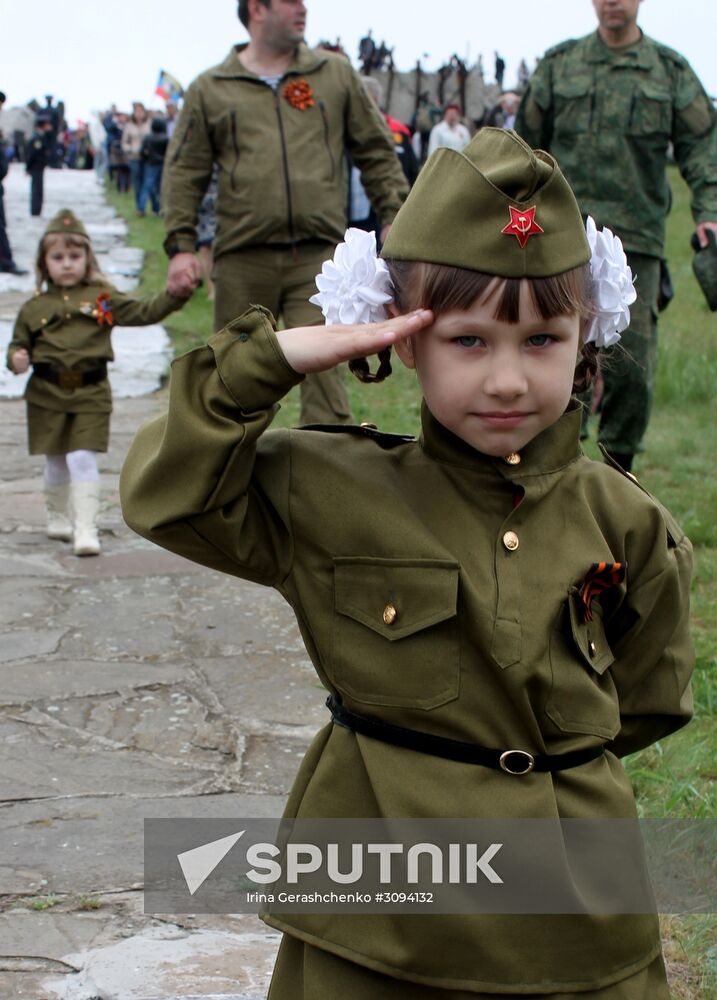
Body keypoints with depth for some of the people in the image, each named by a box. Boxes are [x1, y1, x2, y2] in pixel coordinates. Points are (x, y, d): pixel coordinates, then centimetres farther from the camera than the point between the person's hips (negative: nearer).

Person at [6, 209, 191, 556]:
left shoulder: (103, 298, 5)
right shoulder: (34, 308, 7)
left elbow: (143, 312, 2)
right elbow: (19, 343, 13)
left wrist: (174, 295, -10)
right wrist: (17, 359, -10)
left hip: (90, 394, -2)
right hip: (47, 395, 2)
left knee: (83, 459, -9)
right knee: (55, 462, 13)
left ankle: (85, 529, -9)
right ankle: (57, 517, 33)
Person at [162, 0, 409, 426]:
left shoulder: (337, 74, 11)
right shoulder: (210, 89, 8)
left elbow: (378, 153, 14)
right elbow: (185, 171, 8)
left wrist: (394, 218, 6)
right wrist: (181, 246, -2)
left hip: (318, 254, 0)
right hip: (243, 258, 1)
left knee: (323, 368, -11)